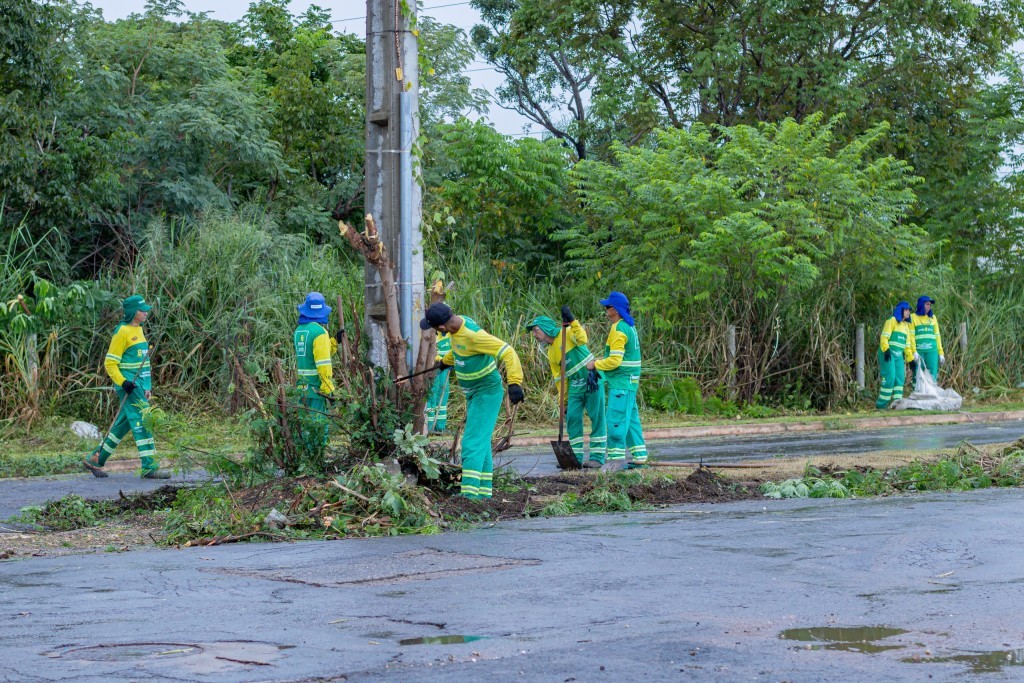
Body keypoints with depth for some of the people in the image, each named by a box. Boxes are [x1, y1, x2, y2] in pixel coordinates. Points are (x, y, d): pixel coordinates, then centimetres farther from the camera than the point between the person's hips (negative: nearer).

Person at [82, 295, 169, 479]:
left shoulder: (138, 330, 17)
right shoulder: (122, 332, -11)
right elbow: (110, 363, -11)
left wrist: (148, 387, 19)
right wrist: (123, 382, -23)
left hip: (140, 386, 9)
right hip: (129, 387, -9)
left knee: (123, 424, 12)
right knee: (142, 423, -12)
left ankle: (95, 460, 21)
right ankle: (149, 467, -13)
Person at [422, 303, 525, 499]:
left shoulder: (473, 335, -30)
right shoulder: (458, 323, -2)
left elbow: (508, 353, -32)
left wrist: (514, 383, -42)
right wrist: (445, 361, 40)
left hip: (487, 392, -10)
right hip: (473, 393, 10)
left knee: (473, 443, -15)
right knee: (482, 442, 14)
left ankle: (469, 493, -20)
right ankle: (484, 493, 21)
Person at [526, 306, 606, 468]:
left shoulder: (567, 333, -6)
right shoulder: (551, 353, 13)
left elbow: (582, 339, -27)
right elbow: (559, 377, 16)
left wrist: (572, 321, -29)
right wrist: (563, 400, 12)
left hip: (592, 381, -7)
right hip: (575, 386, 7)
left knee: (597, 418, -2)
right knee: (572, 418, 3)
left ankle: (597, 457, 0)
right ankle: (576, 457, 10)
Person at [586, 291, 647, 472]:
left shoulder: (619, 329, -16)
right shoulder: (629, 326, 15)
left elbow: (615, 360, -20)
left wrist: (595, 364, -7)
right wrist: (601, 361, 16)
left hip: (621, 382, -10)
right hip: (630, 381, 10)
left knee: (616, 418, -9)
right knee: (630, 419, 13)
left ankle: (616, 457, -9)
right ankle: (639, 457, 16)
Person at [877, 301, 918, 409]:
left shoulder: (906, 325, 21)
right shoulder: (892, 321, -3)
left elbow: (907, 345, 24)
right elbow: (884, 337, -13)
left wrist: (911, 359, 19)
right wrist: (886, 350, -28)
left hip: (899, 355, 8)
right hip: (888, 354, -8)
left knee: (900, 378, 0)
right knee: (890, 378, -13)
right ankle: (881, 404, -9)